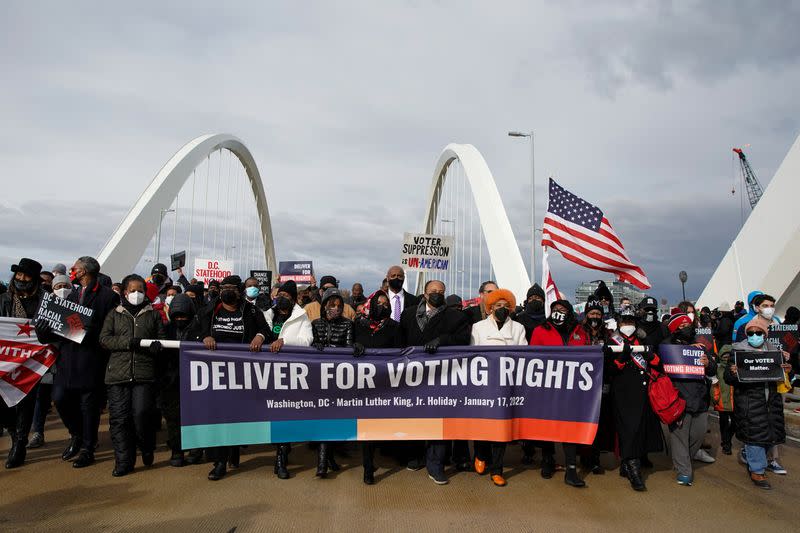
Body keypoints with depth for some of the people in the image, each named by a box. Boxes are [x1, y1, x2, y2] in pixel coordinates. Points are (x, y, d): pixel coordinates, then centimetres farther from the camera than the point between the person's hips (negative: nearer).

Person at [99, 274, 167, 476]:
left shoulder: (153, 315, 15)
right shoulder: (115, 314, 15)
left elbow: (162, 340, 13)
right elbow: (104, 339, 4)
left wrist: (155, 346, -11)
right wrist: (128, 342, -11)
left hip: (144, 373, -1)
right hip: (118, 373, 1)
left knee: (142, 414, -11)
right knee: (119, 418, 1)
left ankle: (147, 448, 17)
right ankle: (123, 462, 12)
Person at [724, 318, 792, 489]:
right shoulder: (739, 350, -4)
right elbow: (728, 378, -6)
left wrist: (786, 370, -1)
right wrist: (732, 373, -29)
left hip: (771, 398, 5)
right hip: (749, 400, -5)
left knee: (771, 433, 9)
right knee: (754, 432, -4)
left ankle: (754, 459, 33)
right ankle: (757, 470, 9)